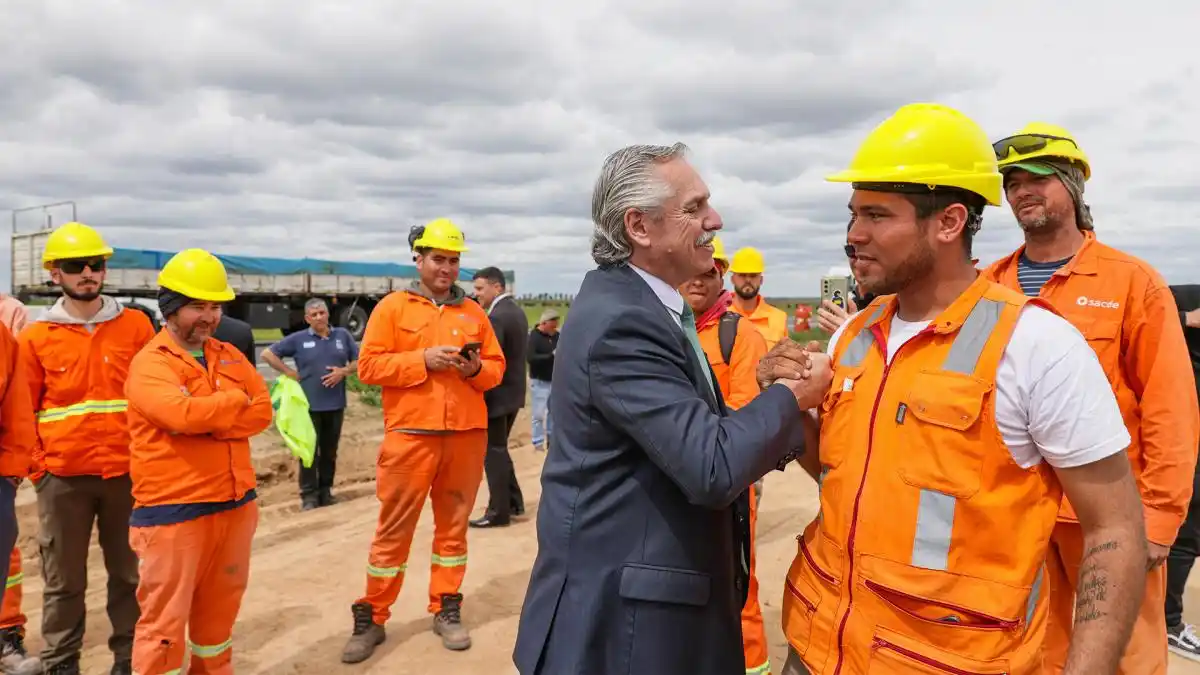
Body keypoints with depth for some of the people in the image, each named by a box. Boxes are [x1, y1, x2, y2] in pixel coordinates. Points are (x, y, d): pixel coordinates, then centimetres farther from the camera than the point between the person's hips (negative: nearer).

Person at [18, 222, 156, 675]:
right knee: (63, 581, 11)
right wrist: (37, 466, -1)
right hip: (62, 477, 0)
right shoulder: (35, 337, 1)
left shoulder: (136, 325, 2)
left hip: (128, 472, 1)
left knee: (130, 574, 11)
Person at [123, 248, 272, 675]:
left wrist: (208, 422, -15)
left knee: (219, 612, 21)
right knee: (165, 620, 1)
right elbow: (183, 414, -27)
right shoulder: (149, 364, -10)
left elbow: (262, 412, 0)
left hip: (235, 505, 7)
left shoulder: (229, 356, 11)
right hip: (173, 511, -6)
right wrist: (235, 401, -9)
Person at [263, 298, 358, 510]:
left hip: (335, 404, 2)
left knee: (330, 451, 10)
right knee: (309, 451, 0)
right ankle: (309, 495, 8)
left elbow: (358, 360, 9)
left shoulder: (343, 335, 6)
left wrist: (344, 371, -10)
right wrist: (290, 373, -5)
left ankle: (326, 491, 21)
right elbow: (268, 354, 1)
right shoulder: (298, 339, 0)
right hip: (309, 404, -2)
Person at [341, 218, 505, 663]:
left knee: (453, 524, 11)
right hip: (410, 434, -3)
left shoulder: (473, 313, 11)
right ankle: (371, 618, 16)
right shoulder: (392, 306, 2)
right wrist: (423, 359, -16)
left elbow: (497, 368, 12)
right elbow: (368, 366, -6)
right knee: (394, 529, 3)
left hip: (466, 434, 3)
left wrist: (476, 368, -10)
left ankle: (446, 610, 24)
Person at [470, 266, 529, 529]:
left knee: (493, 453, 0)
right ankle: (514, 502, 25)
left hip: (497, 395, -10)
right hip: (512, 391, 10)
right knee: (499, 449, 19)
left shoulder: (497, 316, -20)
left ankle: (498, 512, 7)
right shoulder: (516, 310, 11)